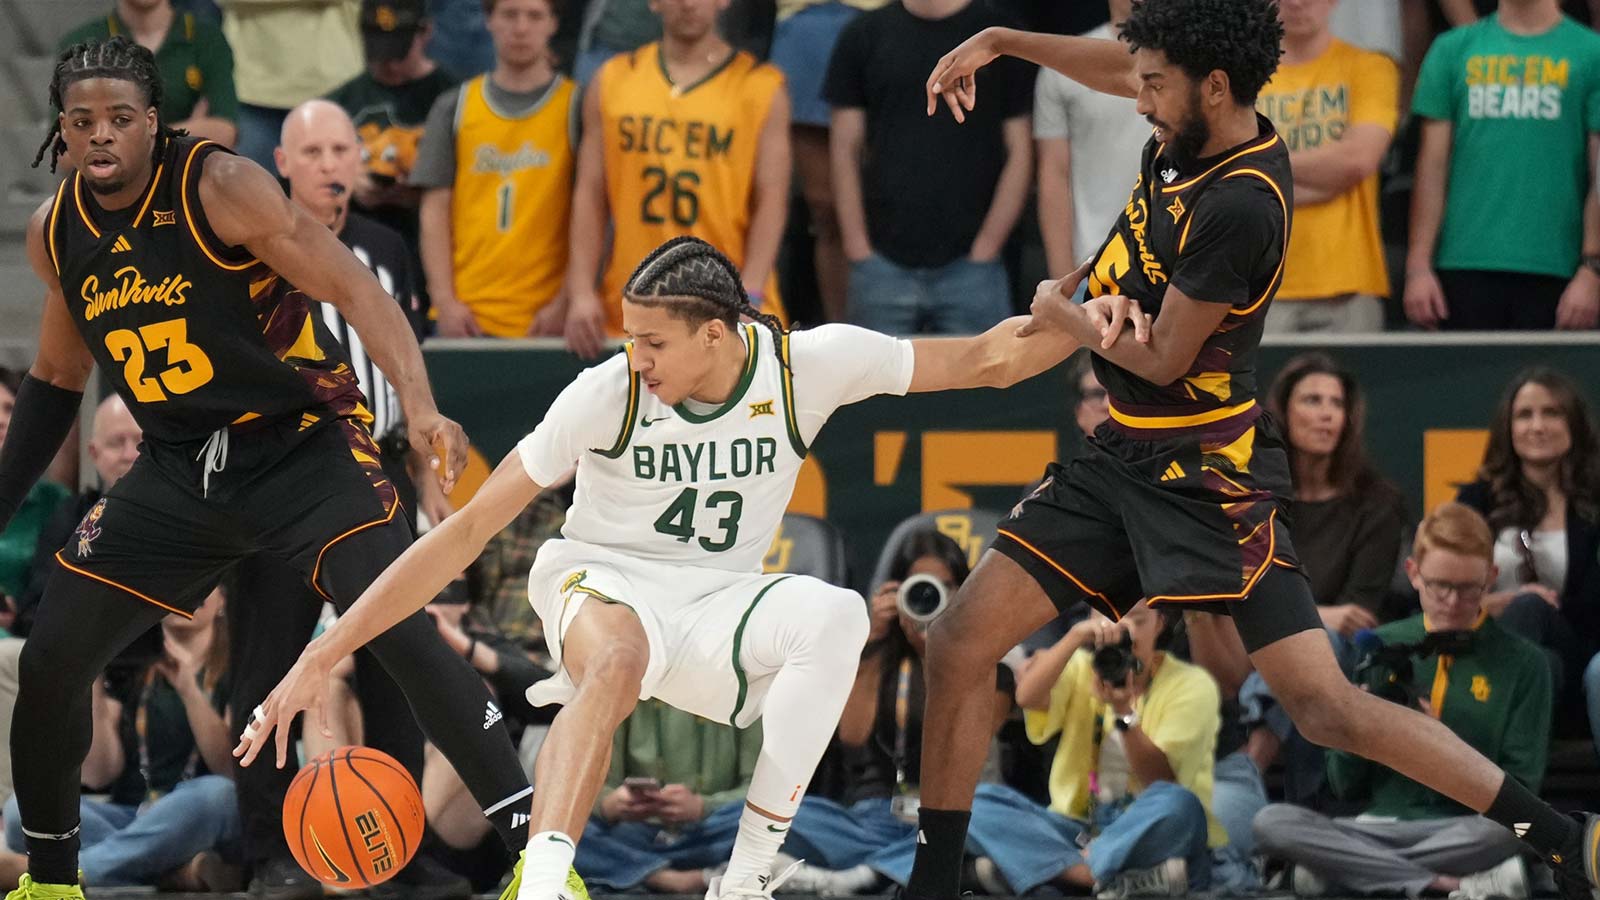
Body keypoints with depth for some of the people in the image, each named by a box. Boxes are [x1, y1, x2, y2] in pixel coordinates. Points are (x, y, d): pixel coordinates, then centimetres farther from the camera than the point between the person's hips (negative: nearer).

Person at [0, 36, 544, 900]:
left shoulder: (219, 187, -18)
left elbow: (355, 289, -23)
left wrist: (420, 407, -39)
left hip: (303, 444, -6)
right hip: (178, 470, 6)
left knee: (399, 628, -26)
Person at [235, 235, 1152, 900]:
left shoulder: (808, 364, -13)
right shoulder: (606, 394, -18)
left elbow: (989, 358, -4)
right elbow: (467, 530, -15)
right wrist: (323, 658, -19)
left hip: (714, 605, 2)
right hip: (601, 578, -2)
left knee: (836, 616, -32)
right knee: (620, 657, -40)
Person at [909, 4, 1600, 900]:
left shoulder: (1241, 203, -22)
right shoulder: (1198, 128, 2)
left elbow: (1162, 358, -15)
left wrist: (1060, 314, 2)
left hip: (1207, 480, -9)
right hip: (1122, 457, 9)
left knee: (1326, 708, -13)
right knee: (960, 644, 1)